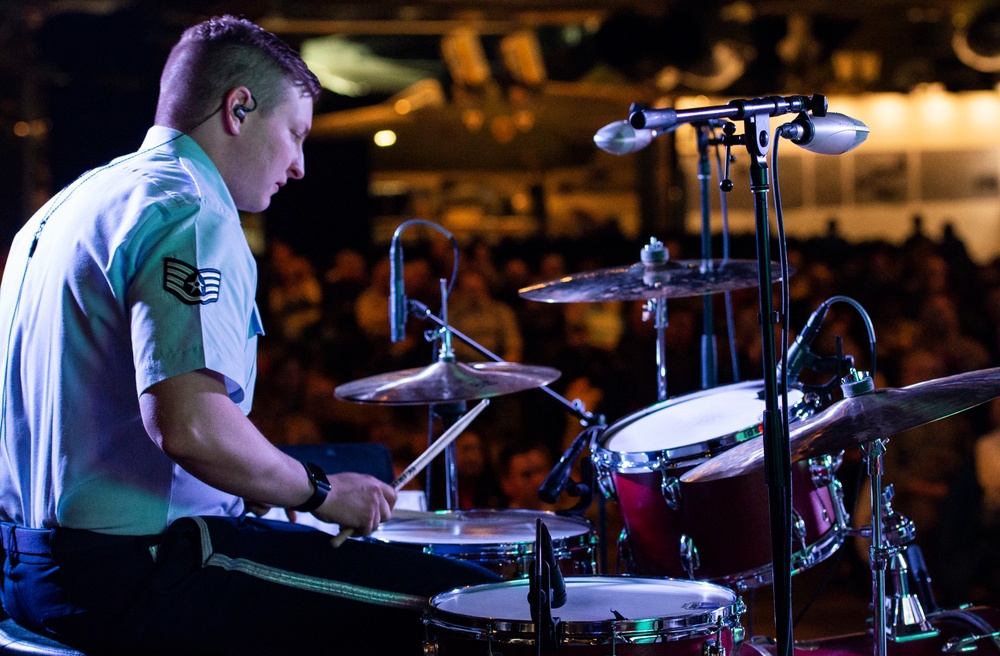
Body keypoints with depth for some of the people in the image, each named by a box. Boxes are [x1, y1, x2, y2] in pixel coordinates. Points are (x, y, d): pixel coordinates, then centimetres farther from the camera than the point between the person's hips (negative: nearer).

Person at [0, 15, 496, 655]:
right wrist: (319, 490, -13)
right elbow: (189, 426, -29)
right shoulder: (191, 217, -16)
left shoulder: (73, 202, 16)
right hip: (137, 573, -11)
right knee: (473, 604, -11)